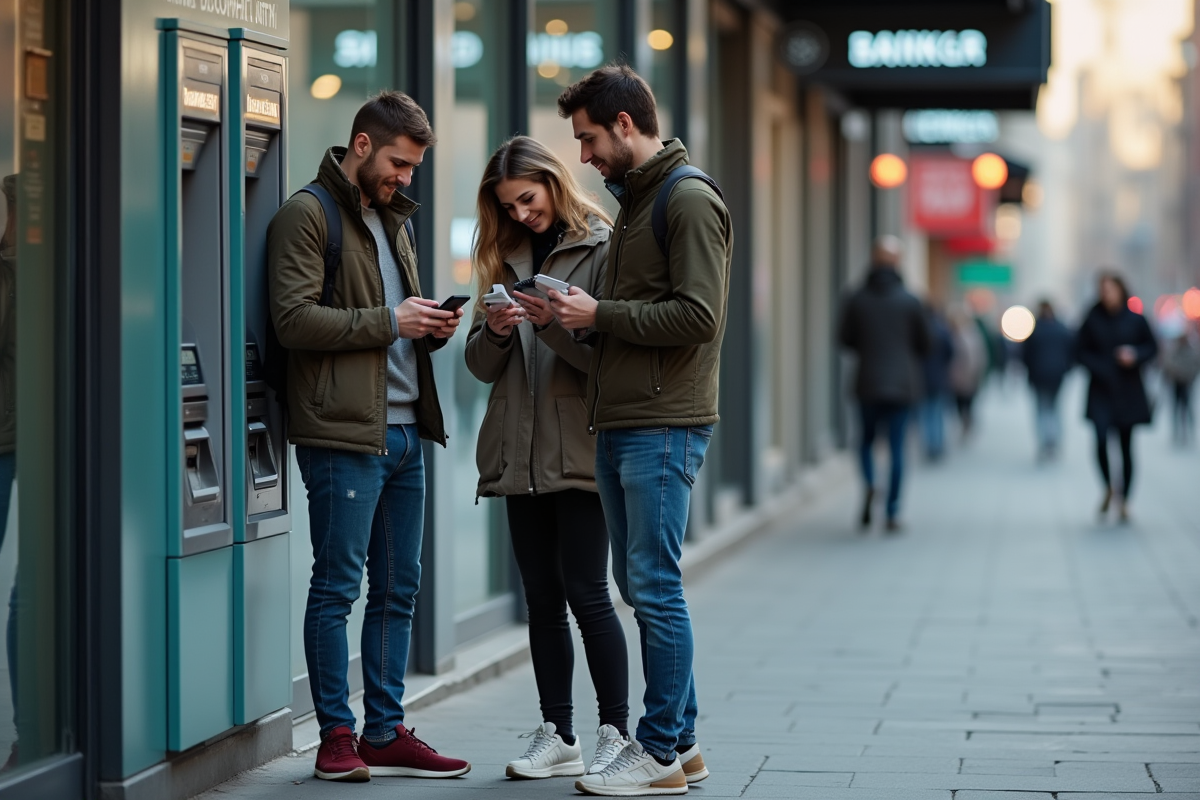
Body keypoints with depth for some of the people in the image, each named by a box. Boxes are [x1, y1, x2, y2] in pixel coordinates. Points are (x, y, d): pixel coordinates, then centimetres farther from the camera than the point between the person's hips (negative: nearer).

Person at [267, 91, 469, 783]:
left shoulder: (392, 220, 21)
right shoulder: (308, 215, -6)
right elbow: (294, 319, -17)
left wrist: (432, 330, 6)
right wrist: (388, 321, -16)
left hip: (404, 431, 9)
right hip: (344, 433, -9)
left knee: (398, 588, 10)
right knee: (338, 587, -3)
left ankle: (387, 733, 16)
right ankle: (338, 735, 3)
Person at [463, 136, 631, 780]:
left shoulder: (602, 248, -3)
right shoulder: (507, 258, 16)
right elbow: (482, 365, 15)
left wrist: (554, 321, -22)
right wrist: (495, 329, -5)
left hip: (580, 451, -6)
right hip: (521, 453, 6)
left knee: (585, 592, -6)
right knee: (542, 599, 7)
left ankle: (616, 733, 3)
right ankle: (557, 736, 11)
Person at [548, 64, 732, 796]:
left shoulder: (691, 202, -10)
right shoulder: (634, 200, 19)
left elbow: (697, 317, -19)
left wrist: (600, 314, -13)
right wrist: (583, 315, 5)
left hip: (664, 427, -10)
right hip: (619, 425, 10)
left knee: (655, 586, -7)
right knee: (640, 585, 11)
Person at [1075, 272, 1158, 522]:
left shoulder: (1135, 320, -1)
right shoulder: (1093, 319, -1)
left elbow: (1152, 347, 7)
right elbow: (1081, 349, 5)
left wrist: (1135, 355, -12)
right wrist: (1098, 367, -11)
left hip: (1128, 390, 1)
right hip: (1101, 390, -1)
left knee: (1126, 446, 5)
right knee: (1101, 439, -18)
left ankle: (1124, 501, 16)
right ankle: (1109, 487, 6)